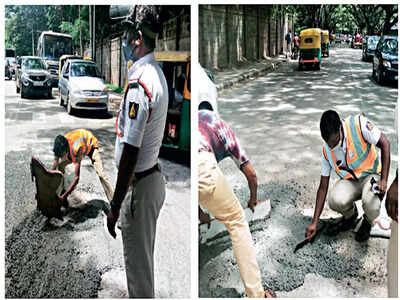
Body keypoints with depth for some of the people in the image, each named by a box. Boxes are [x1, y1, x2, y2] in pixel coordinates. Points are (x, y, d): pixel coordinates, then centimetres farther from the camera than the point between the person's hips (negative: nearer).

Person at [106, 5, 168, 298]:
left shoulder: (139, 82, -23)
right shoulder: (158, 75, 8)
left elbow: (130, 151, -25)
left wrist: (115, 205, -18)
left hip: (138, 185, -9)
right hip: (154, 178, 10)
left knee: (138, 266, 5)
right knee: (145, 260, 23)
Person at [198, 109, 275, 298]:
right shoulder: (220, 125, 34)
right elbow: (250, 174, 38)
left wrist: (200, 214, 59)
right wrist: (253, 199, 58)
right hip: (200, 161, -3)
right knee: (236, 221, 17)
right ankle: (257, 294, 21)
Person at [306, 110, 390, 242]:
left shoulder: (359, 125, -25)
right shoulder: (327, 151, -12)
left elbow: (385, 144, -16)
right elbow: (323, 187, -6)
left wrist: (384, 180, -24)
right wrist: (314, 223, -9)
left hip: (371, 175, -3)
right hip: (349, 181, 3)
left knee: (371, 204, -35)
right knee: (334, 200, -29)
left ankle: (368, 222, 4)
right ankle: (350, 217, 8)